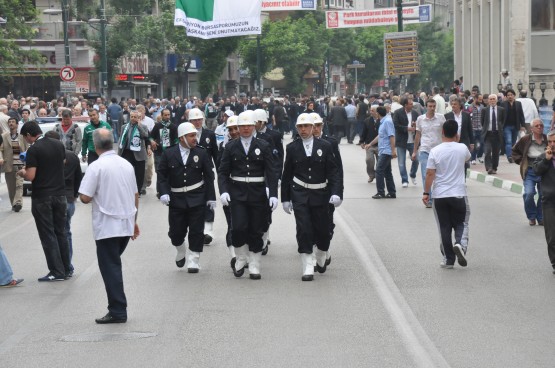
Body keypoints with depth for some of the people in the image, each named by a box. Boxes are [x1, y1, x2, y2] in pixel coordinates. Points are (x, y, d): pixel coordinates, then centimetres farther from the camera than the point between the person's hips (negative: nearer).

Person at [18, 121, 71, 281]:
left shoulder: (33, 150, -15)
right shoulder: (59, 145, 4)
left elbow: (30, 176, -19)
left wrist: (22, 173, 3)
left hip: (42, 197, -6)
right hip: (60, 194, 6)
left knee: (48, 235, 1)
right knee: (60, 233, 14)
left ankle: (57, 272, 0)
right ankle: (66, 269, 18)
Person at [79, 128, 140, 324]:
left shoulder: (96, 167, -13)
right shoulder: (127, 164, 6)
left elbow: (85, 197, -16)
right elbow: (135, 195, 13)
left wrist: (97, 195, 7)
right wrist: (134, 221, 23)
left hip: (106, 227, -6)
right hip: (126, 225, 6)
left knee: (110, 268, 0)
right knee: (114, 265, 17)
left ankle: (118, 311, -2)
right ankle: (118, 308, 17)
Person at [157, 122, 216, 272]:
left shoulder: (201, 153, 1)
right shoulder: (169, 154, 0)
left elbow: (209, 176, 4)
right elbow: (162, 175, 1)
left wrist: (211, 197, -1)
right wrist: (163, 193, -13)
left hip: (196, 199, 0)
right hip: (176, 199, 0)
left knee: (196, 232, -1)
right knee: (176, 232, 4)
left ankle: (193, 260, 10)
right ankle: (181, 251, 33)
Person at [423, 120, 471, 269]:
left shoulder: (435, 151, -9)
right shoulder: (462, 148, -5)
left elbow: (430, 174, -9)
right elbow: (468, 157, 20)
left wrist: (426, 193, -2)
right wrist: (457, 141, 21)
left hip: (439, 196, 0)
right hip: (458, 194, 0)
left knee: (444, 228, 7)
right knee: (461, 223, 12)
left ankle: (448, 259, 8)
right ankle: (460, 244, -17)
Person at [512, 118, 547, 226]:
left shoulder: (548, 140, 1)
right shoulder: (525, 140, -1)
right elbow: (515, 151, 14)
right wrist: (520, 161, 3)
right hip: (530, 172, -1)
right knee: (529, 193, -15)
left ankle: (541, 218, 20)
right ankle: (532, 217, 5)